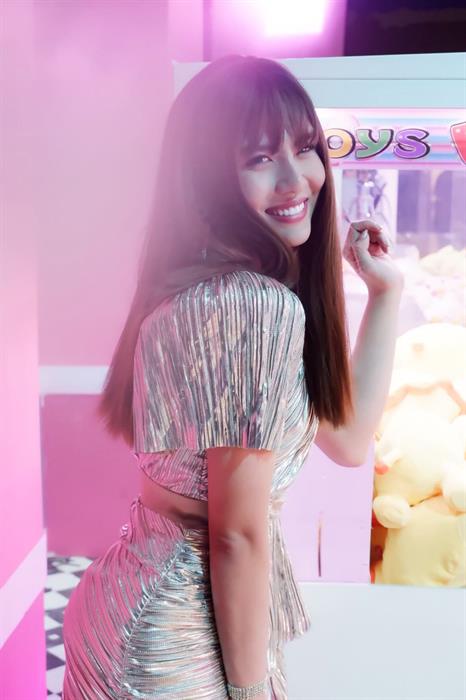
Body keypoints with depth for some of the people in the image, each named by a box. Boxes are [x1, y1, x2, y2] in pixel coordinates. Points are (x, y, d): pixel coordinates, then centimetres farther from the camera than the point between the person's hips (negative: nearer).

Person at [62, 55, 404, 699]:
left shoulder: (217, 286, 3)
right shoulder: (259, 305, -26)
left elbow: (347, 439, 5)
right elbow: (239, 536, -22)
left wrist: (386, 291, 7)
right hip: (179, 639, -9)